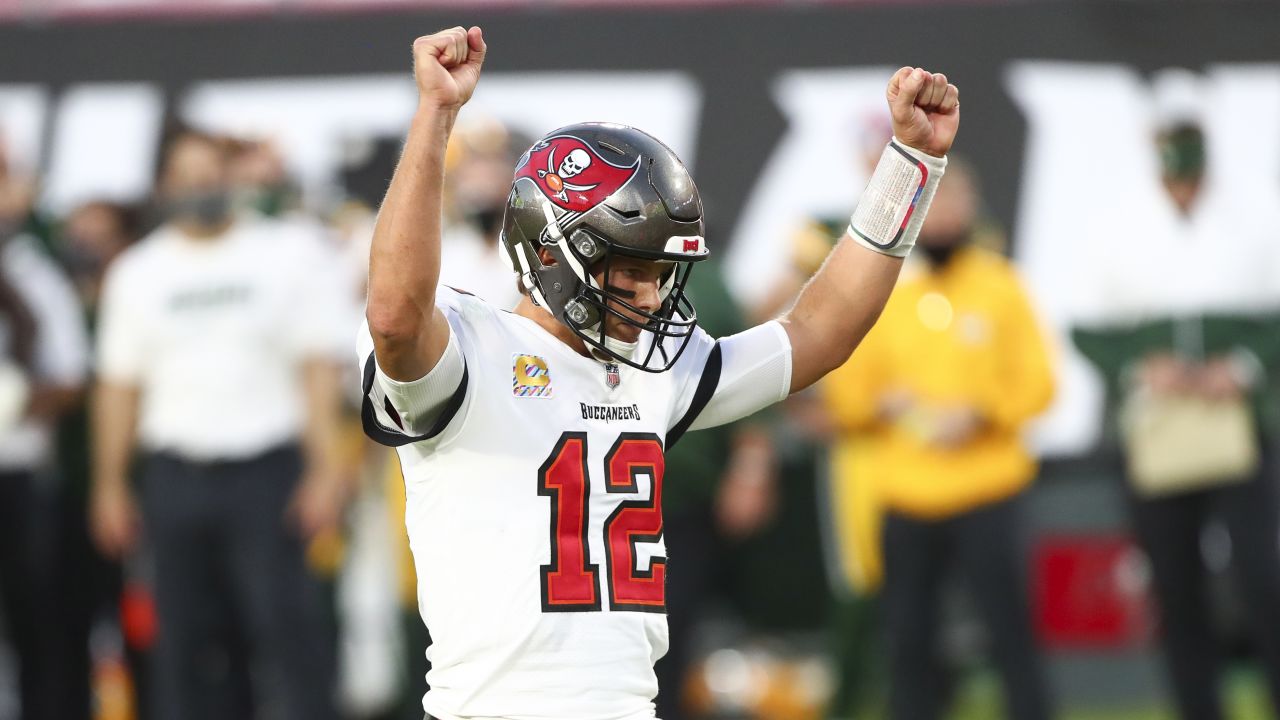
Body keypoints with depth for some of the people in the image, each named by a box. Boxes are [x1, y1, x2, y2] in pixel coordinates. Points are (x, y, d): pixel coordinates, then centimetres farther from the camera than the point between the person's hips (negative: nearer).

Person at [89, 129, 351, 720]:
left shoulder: (289, 254, 3)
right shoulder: (137, 271, 12)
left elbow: (319, 368, -2)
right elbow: (118, 384, 13)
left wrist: (323, 470, -10)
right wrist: (109, 487, 8)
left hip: (267, 470, -3)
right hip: (175, 474, 3)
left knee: (286, 625, -11)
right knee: (187, 638, 4)